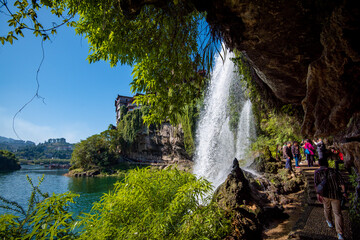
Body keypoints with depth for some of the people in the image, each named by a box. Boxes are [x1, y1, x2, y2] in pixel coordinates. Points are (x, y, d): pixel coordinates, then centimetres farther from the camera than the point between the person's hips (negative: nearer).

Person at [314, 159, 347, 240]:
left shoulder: (317, 172, 3)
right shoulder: (334, 171, 11)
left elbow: (316, 183, -7)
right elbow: (341, 181, 3)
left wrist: (318, 194, -7)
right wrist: (343, 191, 4)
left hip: (325, 194, -1)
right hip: (335, 194, 1)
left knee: (327, 208, 23)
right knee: (337, 213, 3)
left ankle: (329, 222, 46)